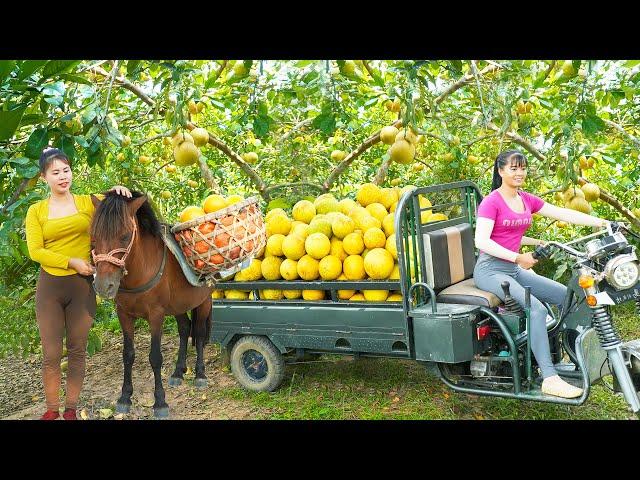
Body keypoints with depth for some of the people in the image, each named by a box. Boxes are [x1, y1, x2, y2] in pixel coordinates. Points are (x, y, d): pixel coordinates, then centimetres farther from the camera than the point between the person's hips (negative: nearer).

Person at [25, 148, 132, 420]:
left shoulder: (88, 203, 4)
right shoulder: (36, 211, 3)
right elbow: (35, 251, -6)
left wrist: (119, 193, -21)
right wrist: (72, 262, -15)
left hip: (81, 285, 0)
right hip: (49, 287, 0)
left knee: (77, 351, 8)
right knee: (51, 355, 4)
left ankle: (71, 409, 22)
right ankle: (52, 410, 20)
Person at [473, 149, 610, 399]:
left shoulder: (527, 200, 12)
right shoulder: (491, 202, -9)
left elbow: (563, 214, 8)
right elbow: (481, 240, -20)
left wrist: (602, 223, 0)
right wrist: (517, 257, -26)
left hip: (514, 269, 8)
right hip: (490, 270, -8)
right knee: (536, 309, -27)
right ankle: (549, 379, -28)